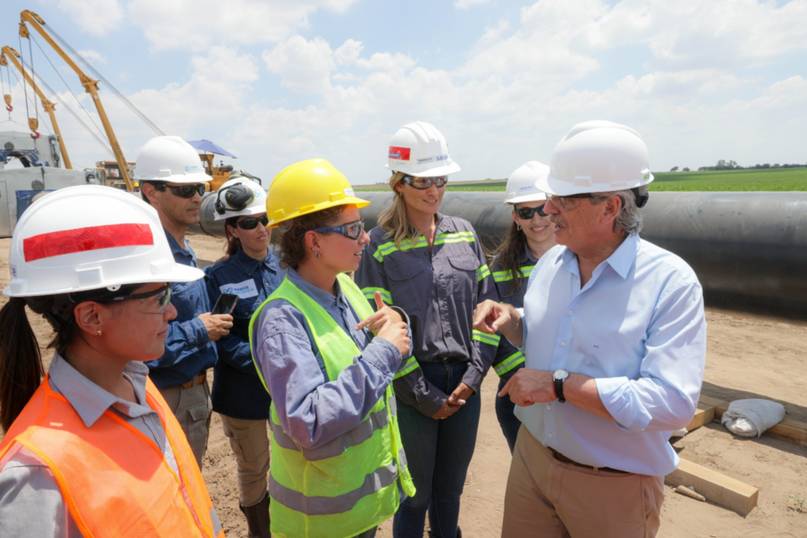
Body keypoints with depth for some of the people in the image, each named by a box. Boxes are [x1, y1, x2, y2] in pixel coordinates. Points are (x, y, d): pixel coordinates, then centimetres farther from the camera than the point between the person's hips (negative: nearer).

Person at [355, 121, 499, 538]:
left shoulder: (464, 234, 3)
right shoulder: (379, 247, -9)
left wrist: (473, 376, -4)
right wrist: (425, 395, -9)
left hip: (464, 386, 4)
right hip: (412, 391, -3)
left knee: (450, 492, 21)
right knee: (415, 496, 14)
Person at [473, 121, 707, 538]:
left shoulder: (670, 281, -19)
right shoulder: (551, 262, -1)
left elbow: (672, 403, -27)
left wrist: (560, 384, -27)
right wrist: (510, 322, -8)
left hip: (615, 486, -4)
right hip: (532, 455, 5)